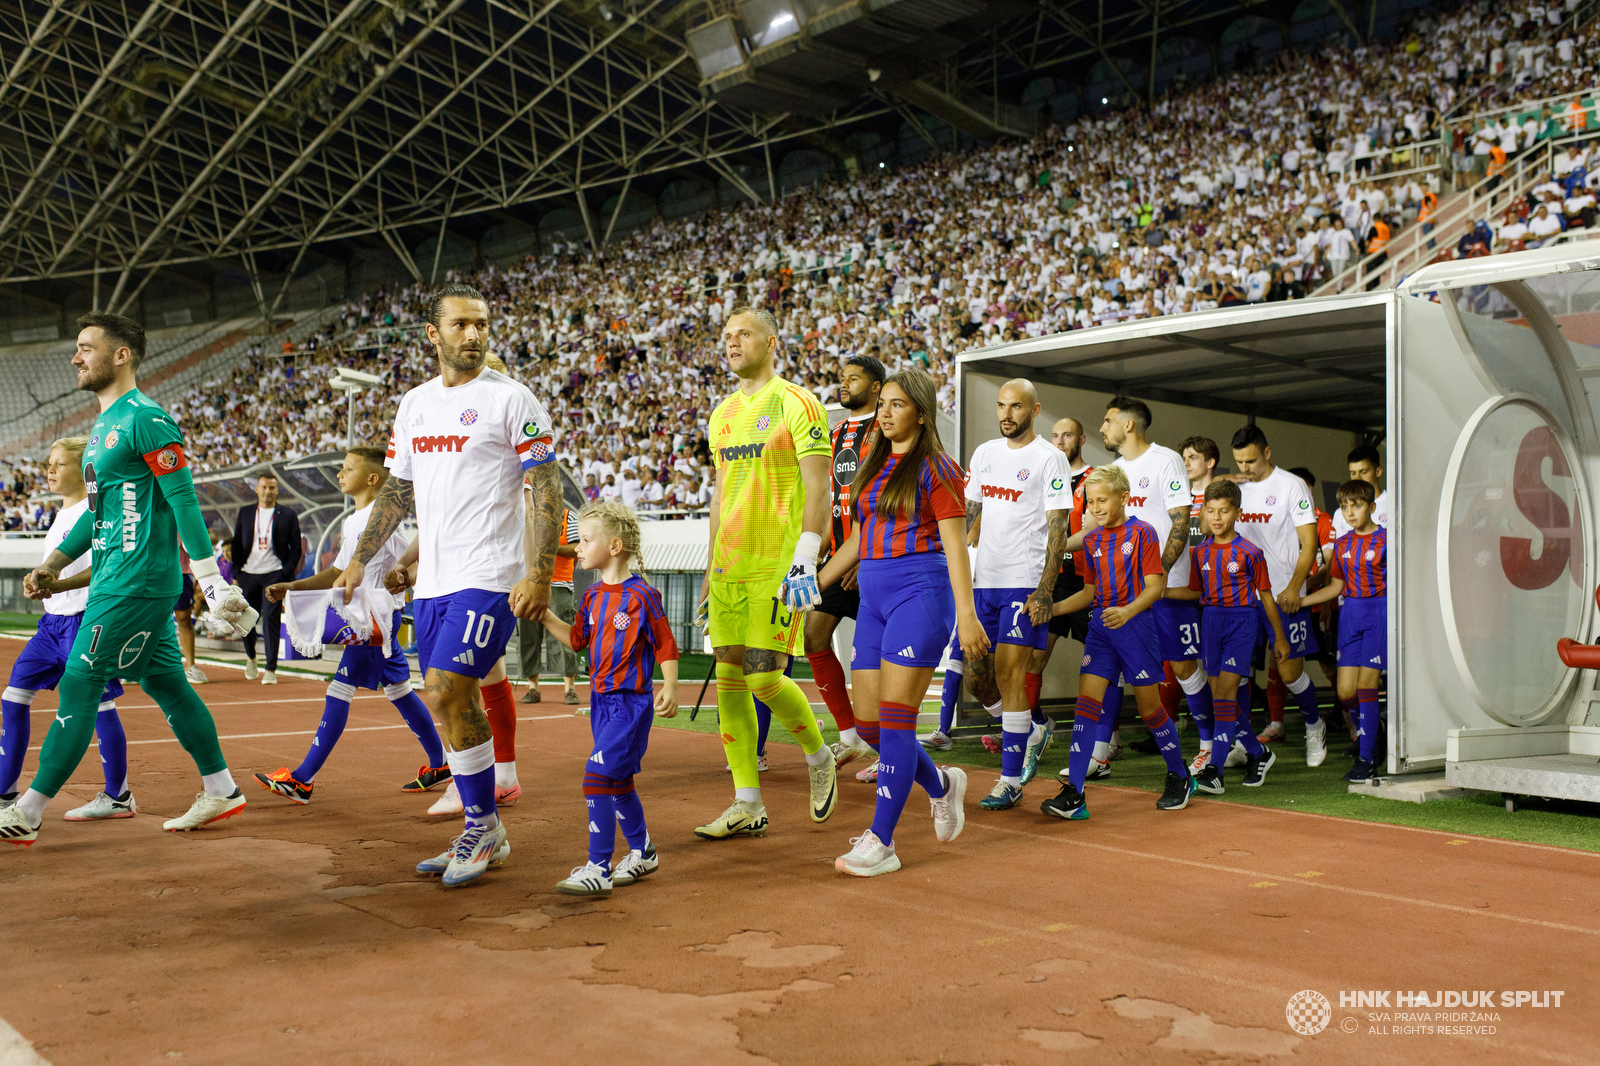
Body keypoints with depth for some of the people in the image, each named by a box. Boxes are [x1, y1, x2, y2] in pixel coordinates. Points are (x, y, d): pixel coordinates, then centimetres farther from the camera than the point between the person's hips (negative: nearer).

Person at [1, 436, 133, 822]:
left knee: (98, 704, -4)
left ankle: (118, 797, 7)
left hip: (84, 620, -9)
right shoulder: (62, 512, 16)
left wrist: (59, 585, -34)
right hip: (53, 621, 9)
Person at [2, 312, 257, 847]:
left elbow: (184, 502, -18)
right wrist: (53, 565, 20)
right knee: (164, 682, 12)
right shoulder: (105, 423, 17)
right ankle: (221, 791, 19)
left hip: (135, 580, -10)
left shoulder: (144, 419, -13)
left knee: (79, 684, -5)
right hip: (118, 578, 10)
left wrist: (213, 585, -21)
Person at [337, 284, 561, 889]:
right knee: (456, 701, 9)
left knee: (445, 694, -13)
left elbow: (545, 491, -9)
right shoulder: (414, 404, 14)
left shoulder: (510, 399, -5)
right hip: (432, 579, 7)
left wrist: (539, 573, -18)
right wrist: (360, 560, 19)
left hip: (488, 576, -7)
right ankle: (483, 837, 20)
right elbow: (397, 490, 22)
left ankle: (482, 825, 4)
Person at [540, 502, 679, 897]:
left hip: (631, 702, -8)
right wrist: (545, 616, 5)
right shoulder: (593, 596, 9)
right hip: (601, 700, 8)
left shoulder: (641, 596, -14)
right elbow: (577, 639, 16)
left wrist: (669, 688, -18)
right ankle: (642, 853, 34)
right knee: (618, 782, 16)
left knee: (598, 774, -14)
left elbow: (666, 647, -9)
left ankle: (598, 870, -10)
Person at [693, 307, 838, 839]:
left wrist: (805, 561, -21)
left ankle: (820, 758, 19)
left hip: (777, 567, -7)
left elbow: (817, 489, -11)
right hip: (729, 568, 7)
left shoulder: (796, 403, -5)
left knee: (764, 678, -10)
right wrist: (710, 572, 19)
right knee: (729, 680, 3)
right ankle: (748, 806, 12)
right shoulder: (723, 414, 16)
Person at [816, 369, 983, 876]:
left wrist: (967, 615, -15)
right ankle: (942, 785, 30)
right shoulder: (874, 465, 18)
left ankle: (881, 842, -1)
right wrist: (812, 585, 23)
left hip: (921, 591, -7)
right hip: (873, 595, 7)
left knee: (894, 719, -8)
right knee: (868, 723, 5)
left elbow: (954, 544, -8)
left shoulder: (936, 468, -4)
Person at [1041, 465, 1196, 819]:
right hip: (1100, 625, 5)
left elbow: (1155, 586, -10)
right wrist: (1054, 608, 7)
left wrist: (1127, 611, -26)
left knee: (1149, 705, 4)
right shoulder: (1092, 540, 13)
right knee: (1086, 700, -6)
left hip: (1136, 623, -5)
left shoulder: (1142, 533, -5)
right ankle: (1073, 795, -10)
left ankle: (1180, 777, 27)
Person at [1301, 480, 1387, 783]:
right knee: (1345, 690, 0)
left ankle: (1366, 760, -1)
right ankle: (1371, 728, 30)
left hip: (1378, 612, -5)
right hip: (1350, 613, 5)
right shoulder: (1342, 544, 12)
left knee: (1365, 684, -9)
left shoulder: (1385, 541, -4)